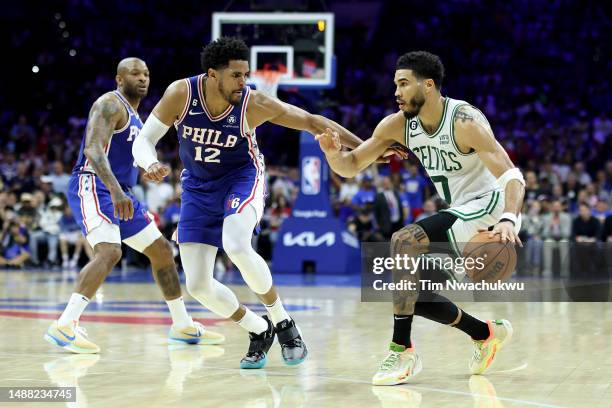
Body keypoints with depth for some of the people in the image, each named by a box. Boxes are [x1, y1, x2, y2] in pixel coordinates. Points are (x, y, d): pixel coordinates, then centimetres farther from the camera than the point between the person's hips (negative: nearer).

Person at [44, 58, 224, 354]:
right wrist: (116, 193, -37)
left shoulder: (134, 115, 21)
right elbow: (93, 149, -25)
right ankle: (63, 327, -35)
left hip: (120, 194, 10)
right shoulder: (111, 104, -10)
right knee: (109, 252, -29)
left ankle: (182, 326, 25)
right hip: (93, 187, -10)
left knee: (162, 249, 14)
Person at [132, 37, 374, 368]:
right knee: (198, 286, -6)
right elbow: (143, 141, -15)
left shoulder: (254, 104, -22)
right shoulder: (181, 93, -20)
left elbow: (312, 122, -14)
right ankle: (259, 330, 19)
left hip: (241, 179, -3)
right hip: (198, 188, 3)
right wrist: (151, 165, -39)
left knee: (236, 247, -34)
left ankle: (281, 321, -11)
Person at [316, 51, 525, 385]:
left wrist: (508, 219, -47)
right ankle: (487, 335, 24)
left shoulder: (464, 121, -21)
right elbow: (350, 167, 3)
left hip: (489, 208, -9)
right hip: (460, 215, 9)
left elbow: (512, 176, -28)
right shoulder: (397, 125, -1)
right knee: (410, 293, 4)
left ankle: (402, 351, -26)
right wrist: (333, 153, -21)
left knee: (405, 240, -28)